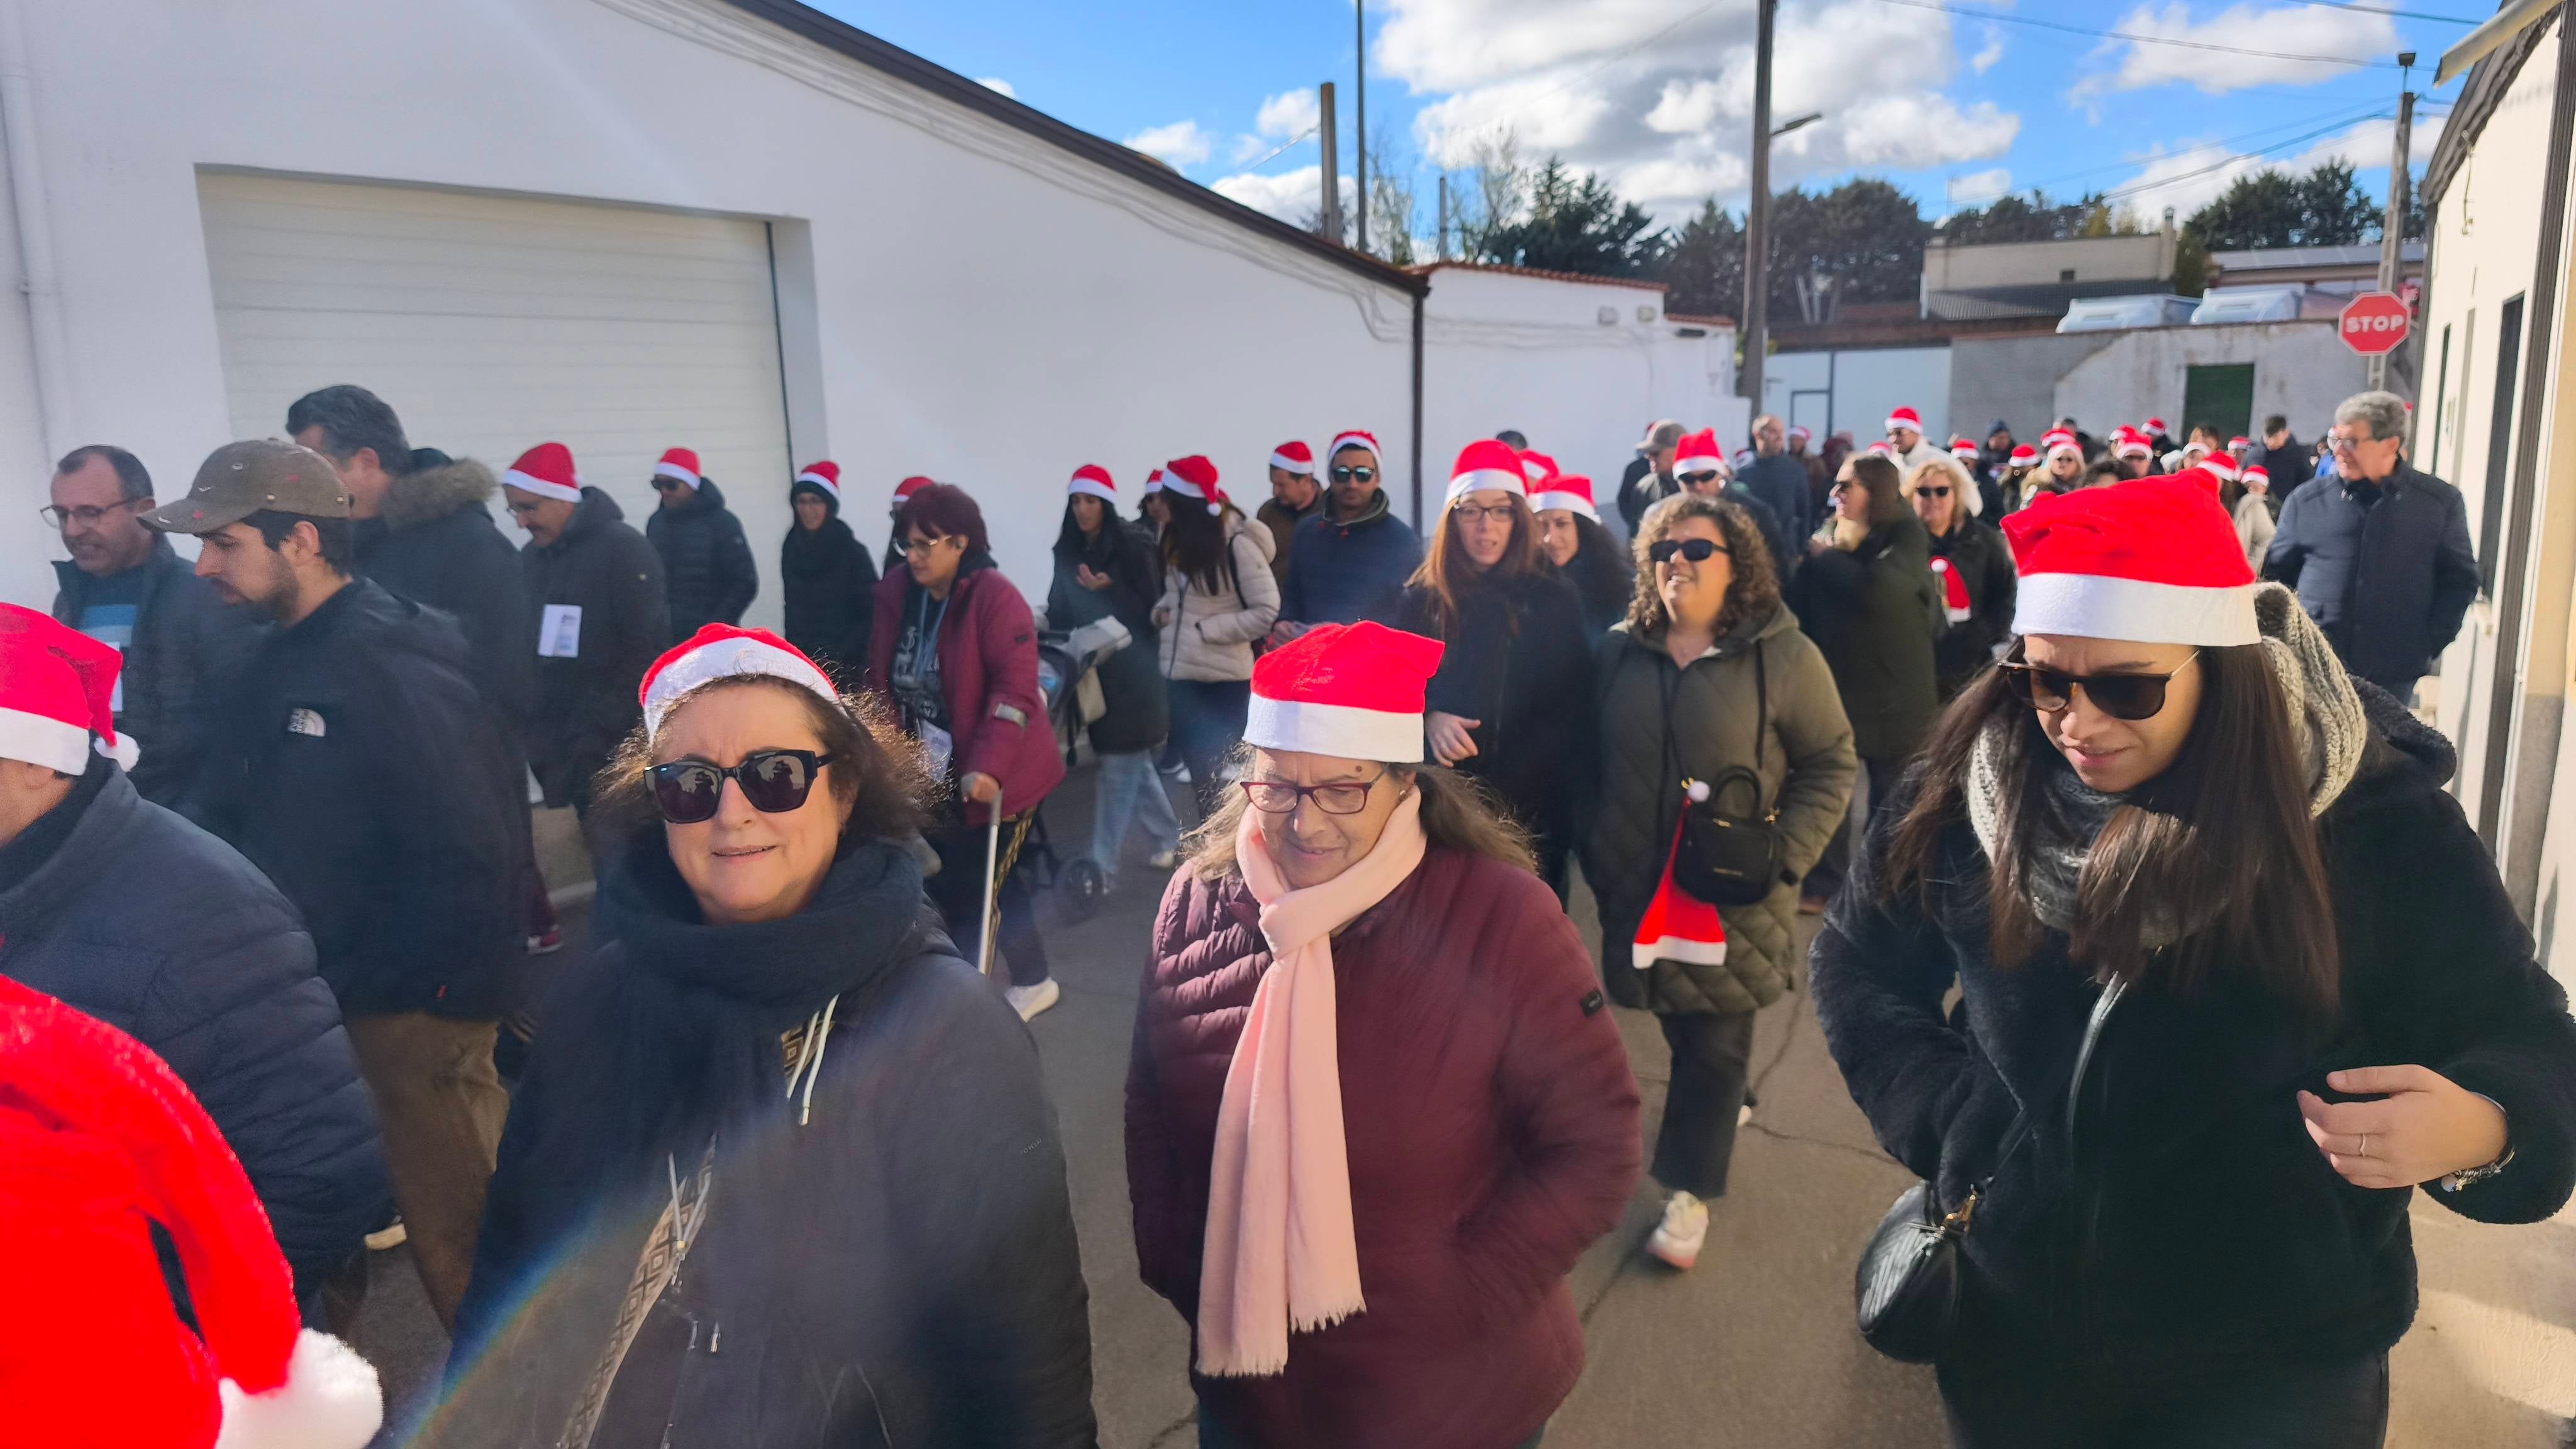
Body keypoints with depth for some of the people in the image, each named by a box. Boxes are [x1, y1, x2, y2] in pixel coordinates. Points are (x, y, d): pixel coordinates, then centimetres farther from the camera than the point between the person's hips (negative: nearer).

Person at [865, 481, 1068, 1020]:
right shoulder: (897, 595, 2)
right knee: (946, 886, 12)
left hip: (993, 779, -6)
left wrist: (987, 766, -30)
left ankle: (1033, 981, 25)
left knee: (984, 887, 2)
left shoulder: (994, 597, -17)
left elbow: (1016, 689, -23)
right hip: (930, 777, 6)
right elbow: (883, 683, 9)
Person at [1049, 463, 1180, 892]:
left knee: (1119, 768, -5)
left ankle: (1102, 866, -4)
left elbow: (1150, 610, -11)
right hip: (1093, 672, 6)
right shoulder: (1067, 552, 8)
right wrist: (1048, 628, -7)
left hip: (1133, 673, -6)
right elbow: (1061, 612, 13)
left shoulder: (1133, 550, -9)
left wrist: (1109, 590, -24)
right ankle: (1169, 840, 33)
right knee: (1133, 764, 16)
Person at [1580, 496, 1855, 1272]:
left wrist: (1784, 856, -13)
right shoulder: (1619, 652, 5)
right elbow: (1593, 762, 12)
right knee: (1676, 1025, 16)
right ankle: (1722, 1101, 43)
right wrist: (1595, 856, 7)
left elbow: (1830, 763, -4)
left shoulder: (1783, 655, -6)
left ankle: (1689, 1193, 18)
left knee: (1715, 1044, 5)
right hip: (1637, 887, 3)